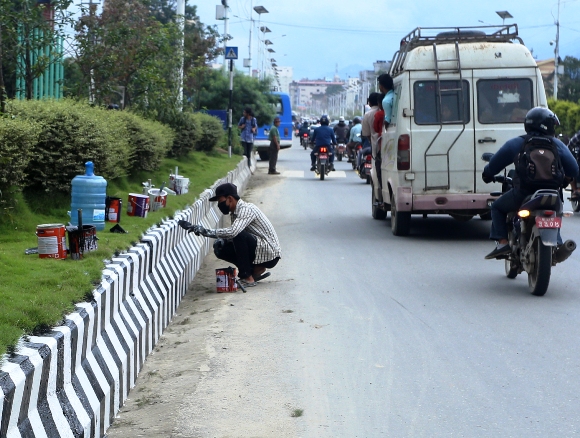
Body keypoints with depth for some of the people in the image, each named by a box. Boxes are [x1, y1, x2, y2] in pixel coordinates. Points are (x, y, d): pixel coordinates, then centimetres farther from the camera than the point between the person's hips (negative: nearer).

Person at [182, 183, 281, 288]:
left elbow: (233, 232, -35)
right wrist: (222, 240, -5)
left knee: (239, 236, -30)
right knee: (221, 250, 0)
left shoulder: (246, 209, -20)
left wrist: (207, 232, -30)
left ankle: (247, 278, -20)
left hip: (270, 254, -9)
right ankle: (256, 270, 7)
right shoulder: (235, 213, 10)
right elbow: (233, 234, 17)